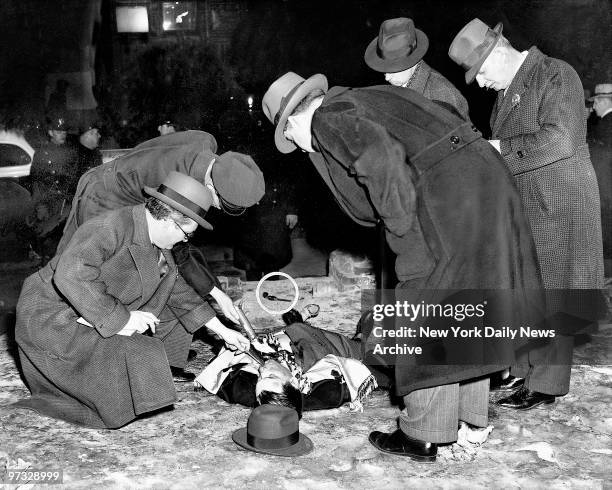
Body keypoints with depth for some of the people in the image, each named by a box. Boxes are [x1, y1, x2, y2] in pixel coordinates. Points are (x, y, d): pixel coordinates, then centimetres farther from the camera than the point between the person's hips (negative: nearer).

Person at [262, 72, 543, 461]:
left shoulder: (328, 118, -3)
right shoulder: (355, 100, 24)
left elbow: (379, 156, -23)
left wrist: (400, 224, -12)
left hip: (448, 195, -10)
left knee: (427, 315, 0)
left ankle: (423, 435, 10)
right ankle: (470, 415, 30)